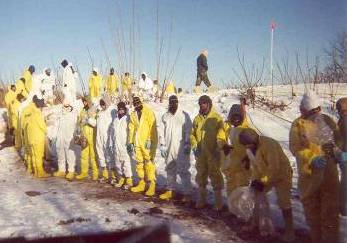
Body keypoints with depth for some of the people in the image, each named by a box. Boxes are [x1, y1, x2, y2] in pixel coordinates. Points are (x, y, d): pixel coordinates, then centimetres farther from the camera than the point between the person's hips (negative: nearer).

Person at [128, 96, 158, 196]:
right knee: (139, 163, 11)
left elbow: (152, 127, -10)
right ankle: (141, 183, 21)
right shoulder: (133, 114, 13)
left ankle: (152, 185, -5)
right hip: (137, 142, 6)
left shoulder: (148, 112, -5)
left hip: (147, 142, -6)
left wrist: (150, 140, -16)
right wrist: (130, 142, 12)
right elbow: (131, 128, 16)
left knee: (149, 162, -8)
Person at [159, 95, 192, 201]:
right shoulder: (165, 116, 11)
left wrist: (187, 145, -11)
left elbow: (188, 131, -5)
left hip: (181, 148, -5)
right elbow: (162, 132, 11)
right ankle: (170, 190, 24)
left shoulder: (184, 115, -2)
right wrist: (162, 145, 4)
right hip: (168, 148, 5)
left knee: (183, 170, -5)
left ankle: (187, 193, 1)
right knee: (170, 170, 14)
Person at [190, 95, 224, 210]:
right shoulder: (197, 118, 7)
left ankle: (218, 200, 14)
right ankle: (201, 199, 27)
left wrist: (218, 149, -14)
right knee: (201, 175, 13)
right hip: (200, 153, 4)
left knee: (215, 175, 2)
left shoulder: (216, 118, -5)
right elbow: (192, 134, 12)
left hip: (213, 153, -4)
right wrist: (194, 146, -2)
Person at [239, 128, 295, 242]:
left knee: (283, 202, -8)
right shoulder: (251, 148, -7)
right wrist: (255, 180, -11)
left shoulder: (269, 144, -32)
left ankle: (289, 230, 6)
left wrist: (263, 182, -27)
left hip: (281, 175, -7)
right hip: (264, 177, 8)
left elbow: (274, 167, -33)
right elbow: (255, 165, 1)